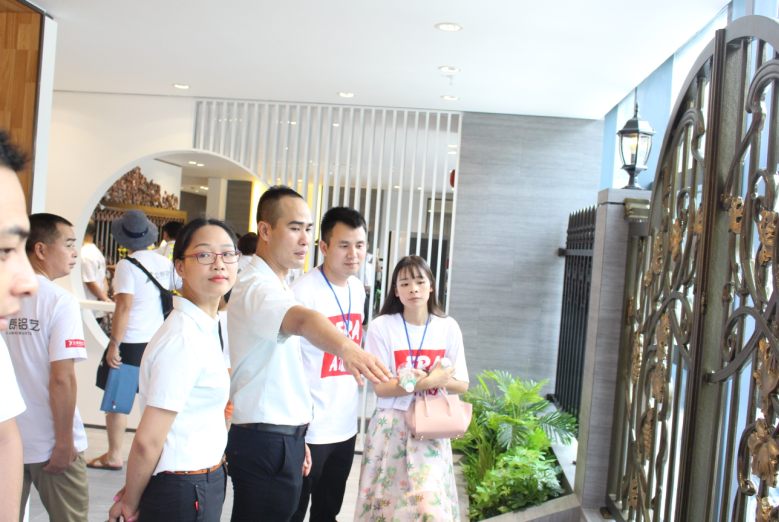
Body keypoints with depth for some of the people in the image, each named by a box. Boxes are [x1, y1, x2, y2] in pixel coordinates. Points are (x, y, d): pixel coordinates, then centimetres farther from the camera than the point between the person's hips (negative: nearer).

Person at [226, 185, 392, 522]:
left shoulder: (276, 288, 16)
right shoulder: (256, 287, -18)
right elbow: (303, 320, -42)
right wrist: (344, 347, -60)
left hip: (283, 439, 10)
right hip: (263, 443, -10)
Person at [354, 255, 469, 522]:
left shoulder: (448, 328, 2)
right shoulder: (381, 327, -6)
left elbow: (462, 385, 4)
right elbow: (381, 387, -8)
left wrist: (435, 380, -15)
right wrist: (429, 381, -18)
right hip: (392, 426, -1)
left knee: (430, 499, -7)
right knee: (387, 498, 1)